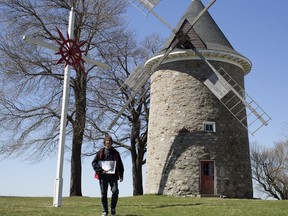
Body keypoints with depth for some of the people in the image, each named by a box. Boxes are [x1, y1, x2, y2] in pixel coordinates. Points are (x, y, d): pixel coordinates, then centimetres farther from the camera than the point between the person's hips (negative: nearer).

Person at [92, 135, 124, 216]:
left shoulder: (115, 153, 10)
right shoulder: (100, 152, 6)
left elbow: (120, 164, 13)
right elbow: (94, 162, 4)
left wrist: (121, 175, 4)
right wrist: (100, 170, -10)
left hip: (113, 175, 0)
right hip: (103, 176, 0)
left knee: (115, 191, -13)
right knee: (103, 194, 3)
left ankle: (113, 207, 10)